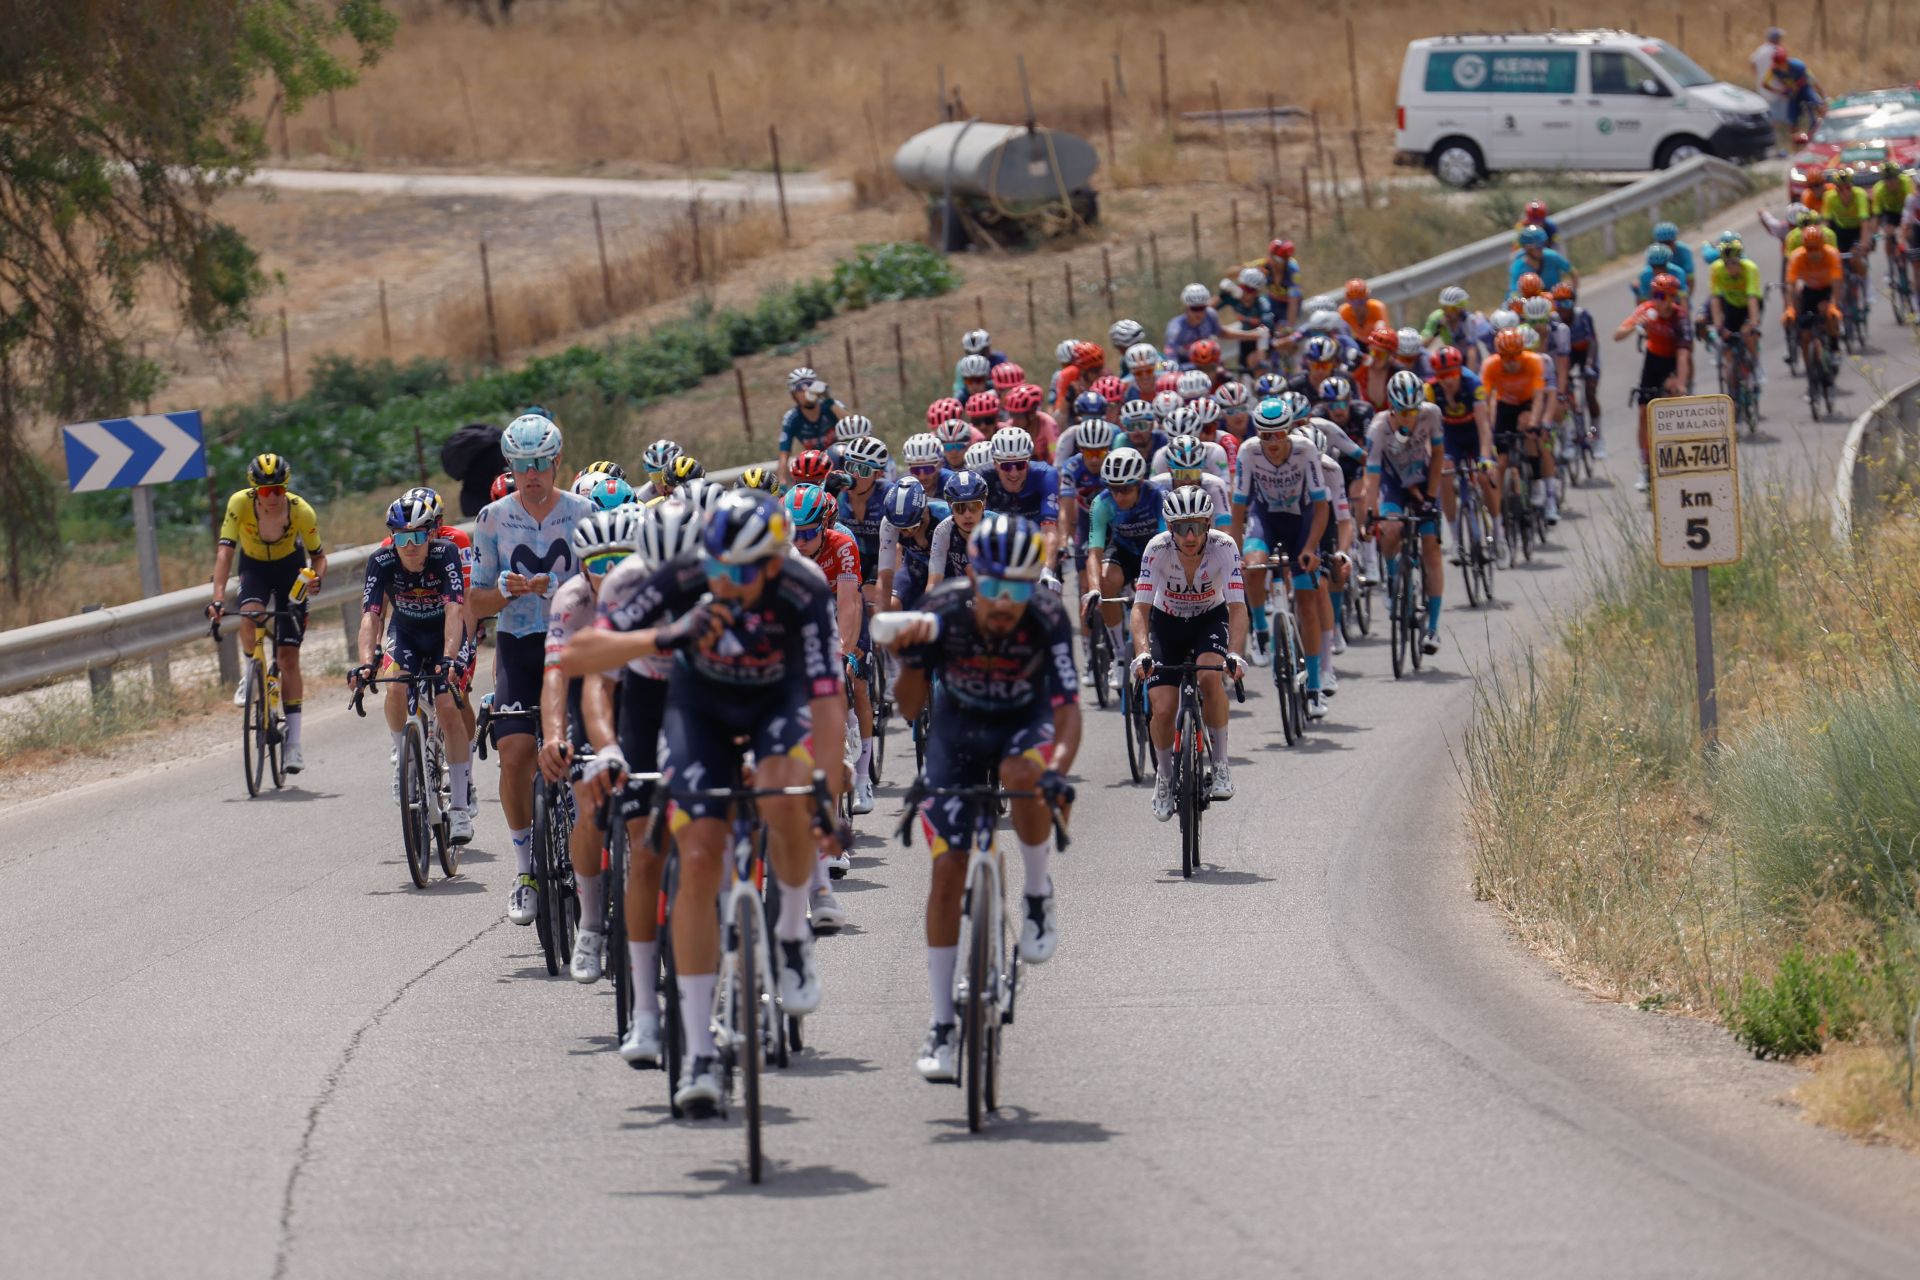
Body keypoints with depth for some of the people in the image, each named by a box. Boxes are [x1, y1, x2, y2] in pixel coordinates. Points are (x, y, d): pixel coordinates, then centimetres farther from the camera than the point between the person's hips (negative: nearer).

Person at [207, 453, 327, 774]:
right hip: (255, 568, 0)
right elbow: (225, 551, -32)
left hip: (290, 568, 0)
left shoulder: (301, 512, -26)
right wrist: (218, 598, -44)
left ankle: (293, 742, -2)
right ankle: (251, 674, -2)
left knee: (288, 655, -7)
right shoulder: (240, 504, -28)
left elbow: (318, 555, -12)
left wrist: (316, 577, -35)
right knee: (250, 617, -34)